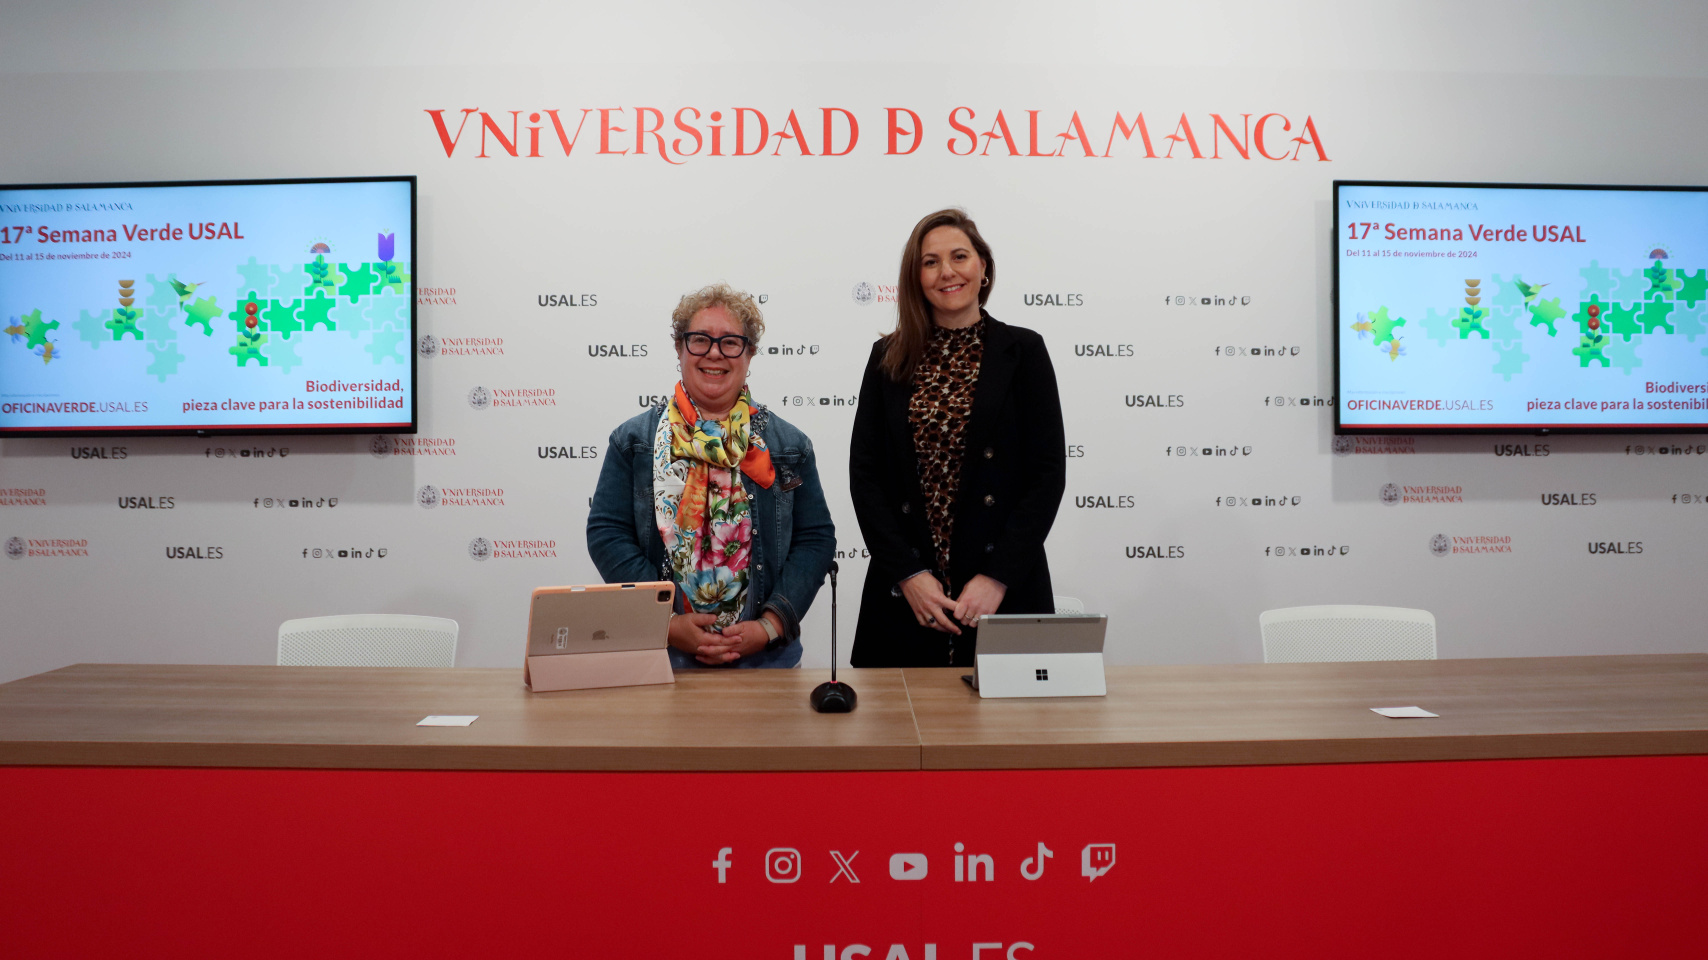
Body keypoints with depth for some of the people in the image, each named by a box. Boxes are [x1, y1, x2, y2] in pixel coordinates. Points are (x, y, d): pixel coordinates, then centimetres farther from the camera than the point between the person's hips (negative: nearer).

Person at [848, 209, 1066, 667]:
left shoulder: (1023, 350, 2)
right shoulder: (888, 358, 7)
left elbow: (1048, 474, -3)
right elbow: (864, 474, 3)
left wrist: (998, 577, -12)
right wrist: (907, 573, -8)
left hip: (1004, 591, -1)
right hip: (904, 595, 1)